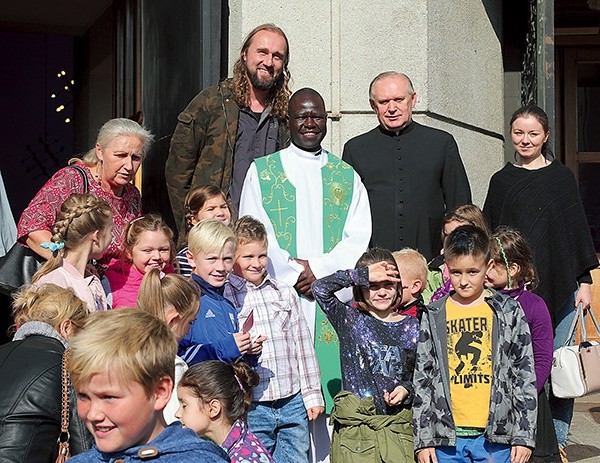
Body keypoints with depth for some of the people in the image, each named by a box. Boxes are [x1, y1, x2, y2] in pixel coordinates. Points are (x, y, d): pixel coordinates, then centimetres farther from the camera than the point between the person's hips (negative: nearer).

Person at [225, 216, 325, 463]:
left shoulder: (285, 292, 10)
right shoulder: (224, 296, -2)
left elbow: (302, 344, 12)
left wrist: (312, 393, 10)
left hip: (293, 401, 4)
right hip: (251, 407, -3)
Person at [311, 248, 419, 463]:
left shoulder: (412, 327, 8)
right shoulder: (349, 319, 2)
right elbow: (319, 288, -12)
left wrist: (406, 390, -5)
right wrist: (364, 275, -13)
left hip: (397, 428, 1)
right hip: (354, 428, -1)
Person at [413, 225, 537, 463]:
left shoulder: (509, 312, 2)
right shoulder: (434, 316, 4)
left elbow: (526, 374, 3)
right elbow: (422, 379, 6)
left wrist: (524, 435, -1)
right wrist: (423, 439, 2)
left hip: (496, 436, -1)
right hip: (446, 436, 1)